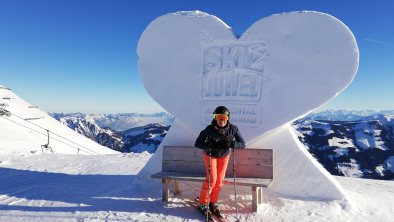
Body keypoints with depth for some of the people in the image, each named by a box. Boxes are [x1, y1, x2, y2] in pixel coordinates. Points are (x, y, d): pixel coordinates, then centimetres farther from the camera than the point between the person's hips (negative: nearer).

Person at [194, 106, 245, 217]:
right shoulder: (210, 129, -31)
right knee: (211, 179, -9)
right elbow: (197, 144, -29)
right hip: (210, 154, -3)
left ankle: (212, 202, 24)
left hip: (224, 155, 3)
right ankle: (203, 203, 10)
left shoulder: (233, 129, -25)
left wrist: (231, 143, -41)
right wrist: (211, 145, -43)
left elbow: (242, 144, -22)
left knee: (219, 180, 5)